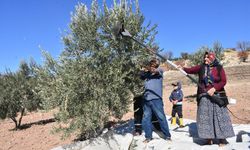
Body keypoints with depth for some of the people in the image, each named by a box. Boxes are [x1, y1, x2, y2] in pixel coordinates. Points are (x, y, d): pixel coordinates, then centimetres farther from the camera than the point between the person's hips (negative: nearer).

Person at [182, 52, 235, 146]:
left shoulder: (219, 68, 0)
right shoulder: (201, 67, 6)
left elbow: (223, 81, -5)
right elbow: (190, 70, -1)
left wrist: (214, 89, -17)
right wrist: (182, 69, -19)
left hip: (217, 96, -2)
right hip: (204, 96, 2)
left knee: (219, 116, 2)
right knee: (205, 117, 3)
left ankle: (222, 138, 13)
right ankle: (208, 138, 13)